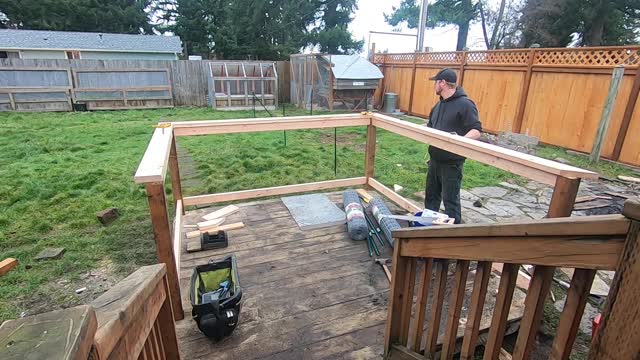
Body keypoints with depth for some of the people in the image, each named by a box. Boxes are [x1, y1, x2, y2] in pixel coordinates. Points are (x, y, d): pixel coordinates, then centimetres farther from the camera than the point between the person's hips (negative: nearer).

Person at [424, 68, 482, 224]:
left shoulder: (465, 104, -15)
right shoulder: (440, 104, 13)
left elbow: (476, 130, -20)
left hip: (451, 162, -8)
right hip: (435, 159, 8)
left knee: (450, 198, 0)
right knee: (431, 194, 17)